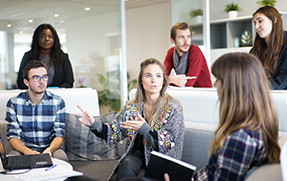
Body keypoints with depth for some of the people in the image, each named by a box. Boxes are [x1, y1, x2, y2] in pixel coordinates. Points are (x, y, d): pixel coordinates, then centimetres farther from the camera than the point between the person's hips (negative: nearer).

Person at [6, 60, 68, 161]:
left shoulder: (58, 102, -1)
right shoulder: (13, 103, -2)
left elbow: (59, 135, -2)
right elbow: (13, 136, -4)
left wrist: (50, 150, -26)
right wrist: (27, 151, -26)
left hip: (50, 147, 0)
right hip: (23, 149, 0)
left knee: (61, 158, -32)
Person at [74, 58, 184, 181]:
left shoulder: (173, 108, -6)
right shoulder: (131, 107, 6)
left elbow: (169, 143, -11)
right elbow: (114, 133, 10)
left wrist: (144, 128, -25)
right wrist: (94, 124, -7)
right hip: (136, 155, 4)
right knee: (127, 165, -31)